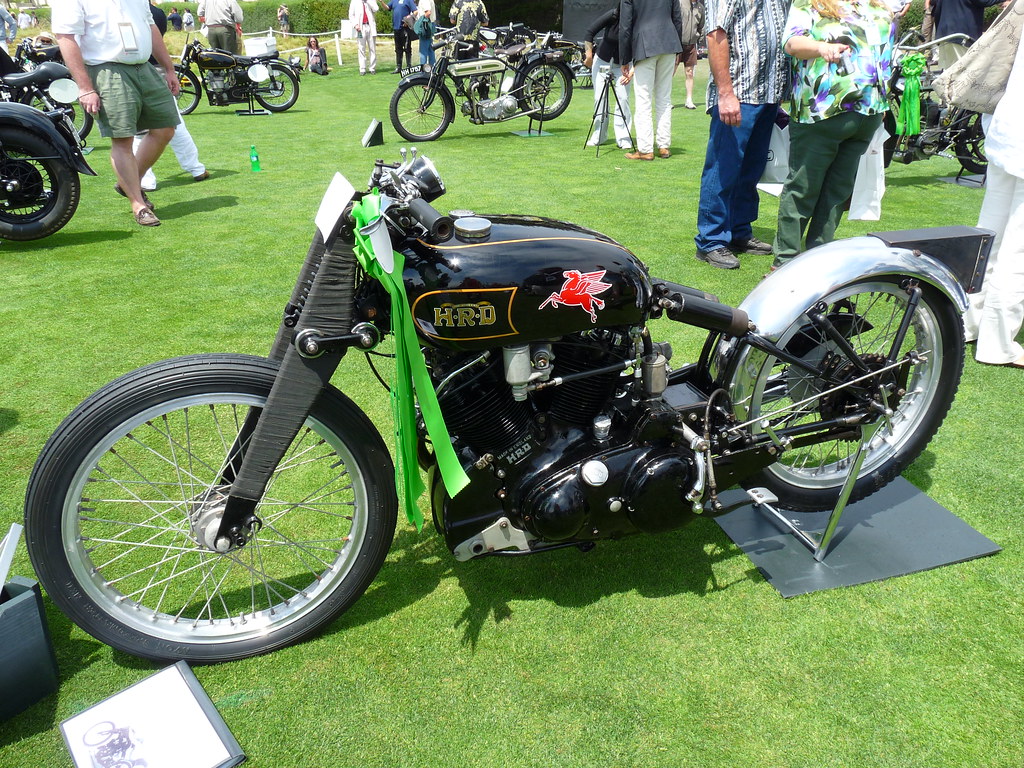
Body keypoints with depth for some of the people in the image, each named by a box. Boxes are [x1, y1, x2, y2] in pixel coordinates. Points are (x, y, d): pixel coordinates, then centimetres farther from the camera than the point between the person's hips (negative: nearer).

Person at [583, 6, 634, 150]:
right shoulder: (611, 16, -20)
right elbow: (589, 33, -11)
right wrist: (589, 53, -15)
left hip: (621, 65, 0)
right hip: (602, 61, 0)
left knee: (623, 97, -12)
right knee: (599, 98, -2)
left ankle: (623, 138, -7)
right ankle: (599, 135, 10)